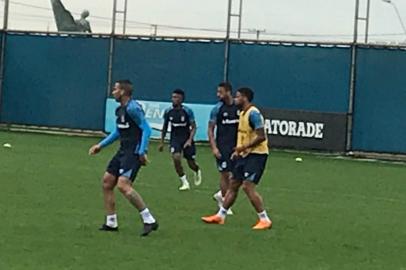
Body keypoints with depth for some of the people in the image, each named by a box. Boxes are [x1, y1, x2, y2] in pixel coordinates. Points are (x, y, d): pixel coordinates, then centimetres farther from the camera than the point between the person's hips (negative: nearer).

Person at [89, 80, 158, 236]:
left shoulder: (132, 108, -15)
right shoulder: (120, 109, 13)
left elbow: (146, 129, -18)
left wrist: (142, 152, -22)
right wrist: (101, 145, 24)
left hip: (134, 153, -10)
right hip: (123, 151, 10)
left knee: (123, 185, -21)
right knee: (107, 182, 9)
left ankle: (149, 220, -14)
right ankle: (111, 223, 18)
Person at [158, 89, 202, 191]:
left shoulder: (187, 111, -11)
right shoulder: (168, 111, -2)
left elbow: (193, 127, -7)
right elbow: (165, 127, 11)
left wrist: (190, 140, -20)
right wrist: (162, 142, 13)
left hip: (187, 140, -2)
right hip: (175, 139, 2)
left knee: (191, 163, 4)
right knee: (176, 157, -22)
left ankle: (197, 171, 43)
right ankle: (184, 182, -10)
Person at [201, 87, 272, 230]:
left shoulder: (253, 113, -17)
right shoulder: (242, 113, 12)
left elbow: (261, 136, -23)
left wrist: (244, 147, -20)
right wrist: (238, 150, 13)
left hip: (256, 154, -10)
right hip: (245, 154, 10)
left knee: (248, 186, -16)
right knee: (233, 185, 13)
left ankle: (265, 220, -10)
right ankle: (220, 216, 22)